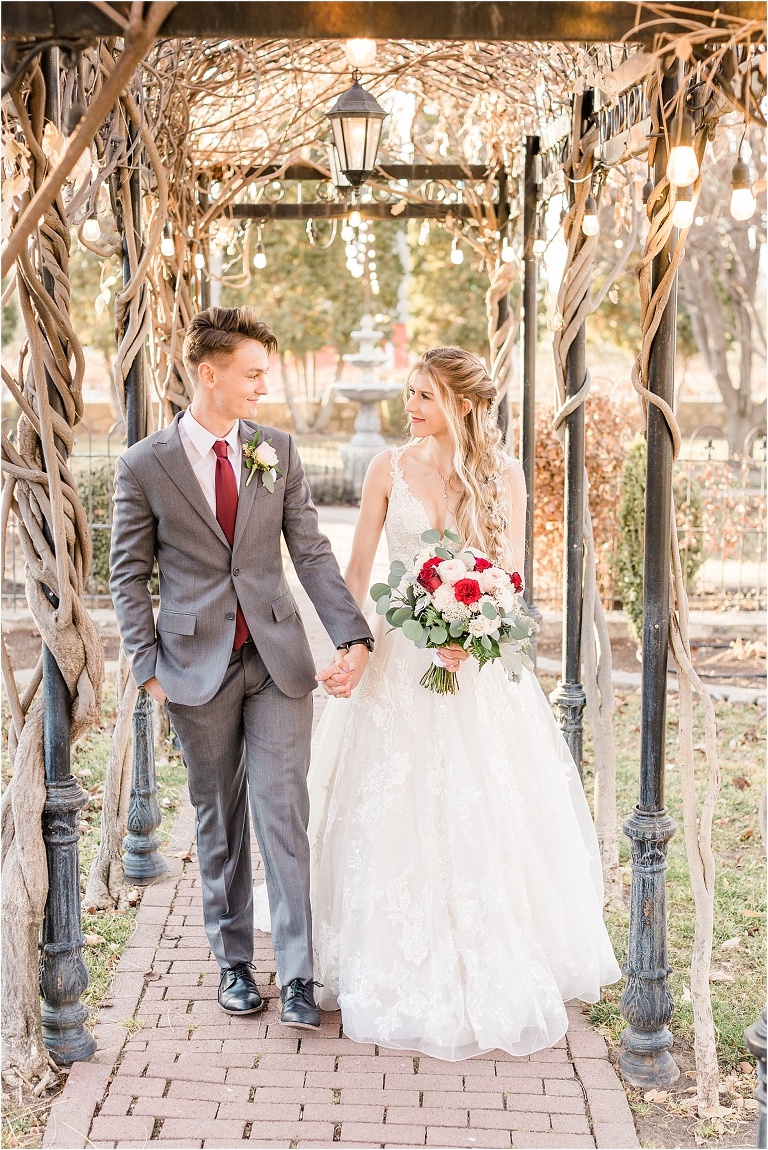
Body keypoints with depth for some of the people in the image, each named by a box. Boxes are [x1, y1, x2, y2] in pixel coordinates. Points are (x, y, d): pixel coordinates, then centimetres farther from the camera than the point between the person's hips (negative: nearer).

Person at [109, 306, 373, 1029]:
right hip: (198, 668, -1)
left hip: (277, 659, 1)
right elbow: (128, 574, 2)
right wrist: (148, 666, -3)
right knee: (218, 821, 11)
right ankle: (234, 962, 25)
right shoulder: (144, 465, -4)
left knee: (283, 814, -2)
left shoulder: (277, 452, 4)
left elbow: (312, 553, 2)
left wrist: (353, 638, -9)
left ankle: (297, 976, 2)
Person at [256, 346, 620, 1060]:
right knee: (396, 809, 2)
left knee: (484, 812, 4)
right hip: (400, 658, 0)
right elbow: (357, 570, 3)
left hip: (481, 660, 0)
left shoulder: (502, 477, 0)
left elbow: (512, 573, 1)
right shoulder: (390, 470, 1)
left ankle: (491, 968, 20)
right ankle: (398, 967, 17)